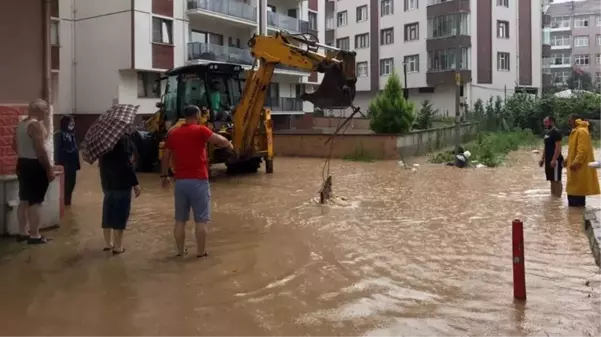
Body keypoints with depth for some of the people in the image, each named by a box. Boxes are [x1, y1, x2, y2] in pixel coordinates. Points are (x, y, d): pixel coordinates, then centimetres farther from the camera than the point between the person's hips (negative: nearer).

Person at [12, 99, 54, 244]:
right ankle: (34, 236, -1)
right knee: (35, 202, -5)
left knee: (24, 200, 14)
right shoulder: (36, 125, -18)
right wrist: (49, 169, -19)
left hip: (23, 164, 10)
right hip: (35, 166, -10)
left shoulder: (21, 124, 12)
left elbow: (14, 145, 21)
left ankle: (22, 233, 22)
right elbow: (40, 150, -23)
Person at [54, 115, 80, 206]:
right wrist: (58, 163, -19)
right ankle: (64, 201, 9)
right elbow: (57, 150, -14)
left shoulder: (72, 134, 11)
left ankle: (67, 200, 25)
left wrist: (77, 162, 11)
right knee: (65, 183, -2)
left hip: (72, 163, 7)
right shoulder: (59, 135, -10)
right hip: (64, 163, -7)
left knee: (72, 183, 12)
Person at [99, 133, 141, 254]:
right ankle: (117, 246, 3)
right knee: (120, 213, -1)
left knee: (108, 212, 14)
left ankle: (108, 243, 22)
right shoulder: (123, 138, -17)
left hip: (107, 180, 8)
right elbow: (126, 162, -21)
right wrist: (135, 183, -17)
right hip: (121, 181, -8)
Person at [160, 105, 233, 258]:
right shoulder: (200, 130, -8)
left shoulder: (173, 133, 8)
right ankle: (201, 252, 6)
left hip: (180, 181, 5)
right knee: (201, 219, 3)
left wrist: (164, 175, 24)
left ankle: (180, 251, 19)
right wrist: (229, 144, 14)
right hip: (198, 181, -5)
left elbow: (165, 157, 13)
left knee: (180, 219, 13)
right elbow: (220, 140, -9)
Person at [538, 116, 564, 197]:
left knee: (556, 180, -6)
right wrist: (542, 158, 19)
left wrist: (554, 160, -24)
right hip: (548, 160, 10)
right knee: (552, 180, 14)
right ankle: (553, 196, 20)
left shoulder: (556, 132, -13)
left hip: (555, 160, -10)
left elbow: (558, 147, -20)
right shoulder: (548, 133, 16)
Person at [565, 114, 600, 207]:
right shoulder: (576, 131, 15)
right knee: (576, 185, 12)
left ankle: (578, 203, 0)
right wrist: (567, 160, 17)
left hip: (580, 165, -10)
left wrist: (575, 163, -26)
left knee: (579, 185, -5)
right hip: (576, 163, 10)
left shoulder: (582, 131, -18)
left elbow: (583, 150, -25)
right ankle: (576, 203, 17)